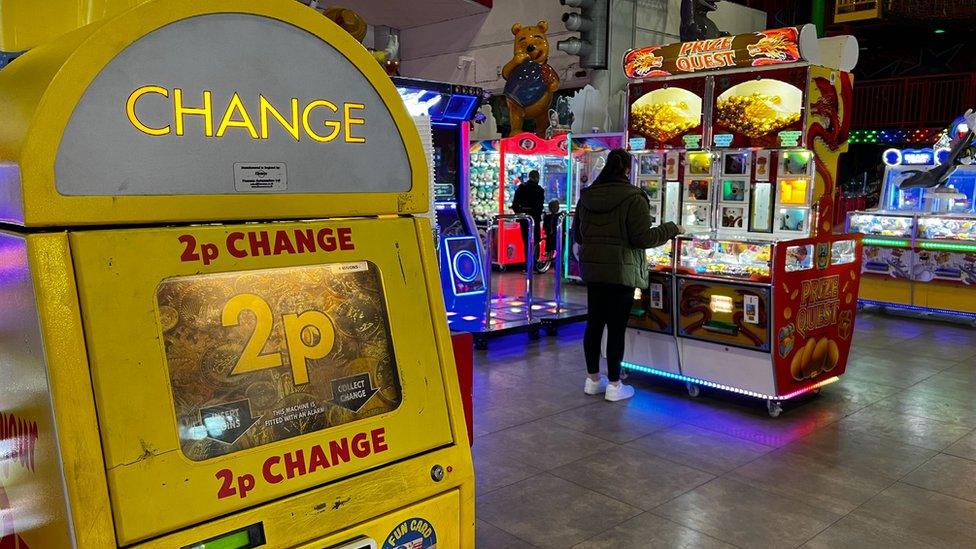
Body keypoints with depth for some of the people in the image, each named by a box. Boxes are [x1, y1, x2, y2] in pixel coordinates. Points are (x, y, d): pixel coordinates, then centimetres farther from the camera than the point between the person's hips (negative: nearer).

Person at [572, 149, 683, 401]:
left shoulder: (587, 196, 6)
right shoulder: (633, 198, -13)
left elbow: (577, 235, 13)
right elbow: (642, 238, -15)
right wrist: (671, 229, -1)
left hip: (592, 269, 6)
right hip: (621, 271, -6)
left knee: (594, 322, 13)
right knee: (617, 326, 1)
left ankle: (592, 379, 23)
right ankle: (614, 385, 9)